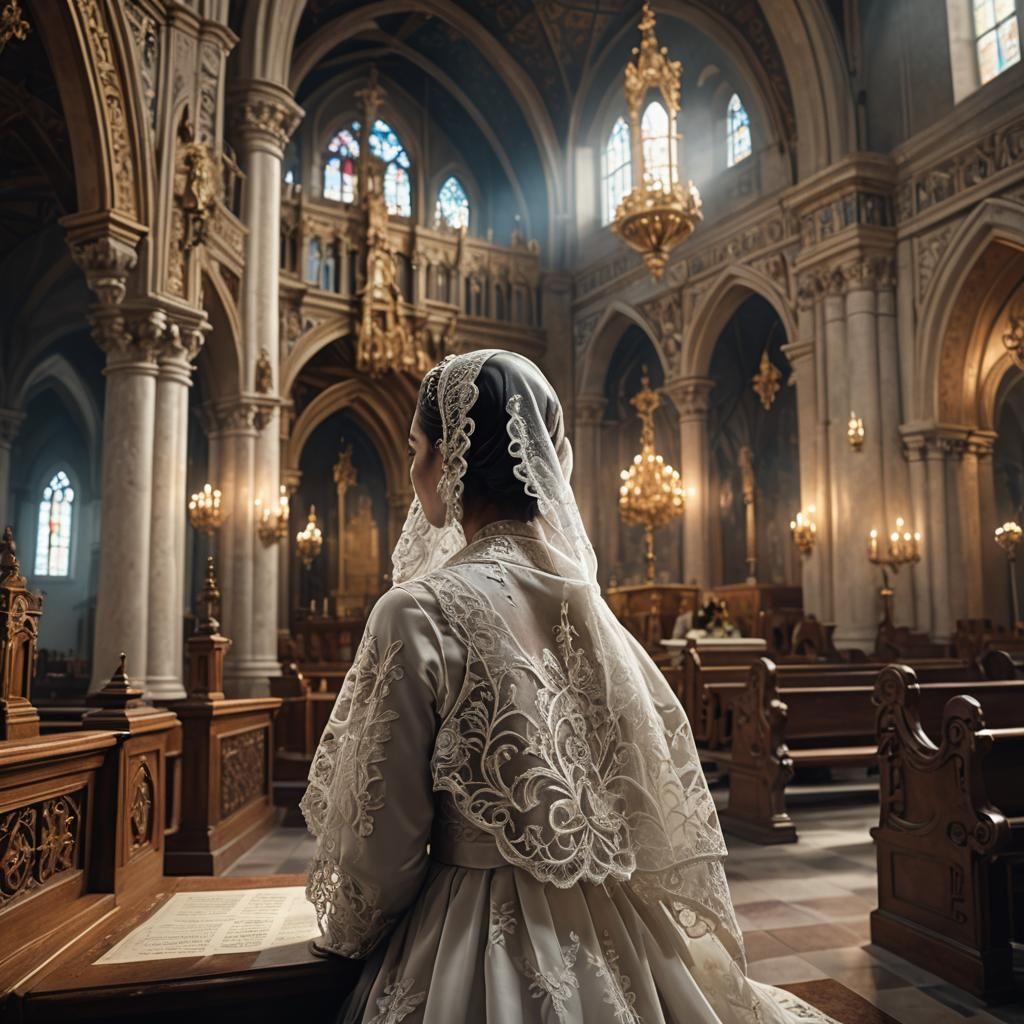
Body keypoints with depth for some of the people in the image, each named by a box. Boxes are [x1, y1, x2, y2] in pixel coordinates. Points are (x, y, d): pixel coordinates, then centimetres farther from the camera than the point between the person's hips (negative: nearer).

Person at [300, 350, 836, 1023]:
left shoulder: (419, 612, -21)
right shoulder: (583, 598, -2)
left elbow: (382, 839, -16)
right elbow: (666, 791, 7)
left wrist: (346, 931, 5)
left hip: (481, 940, -6)